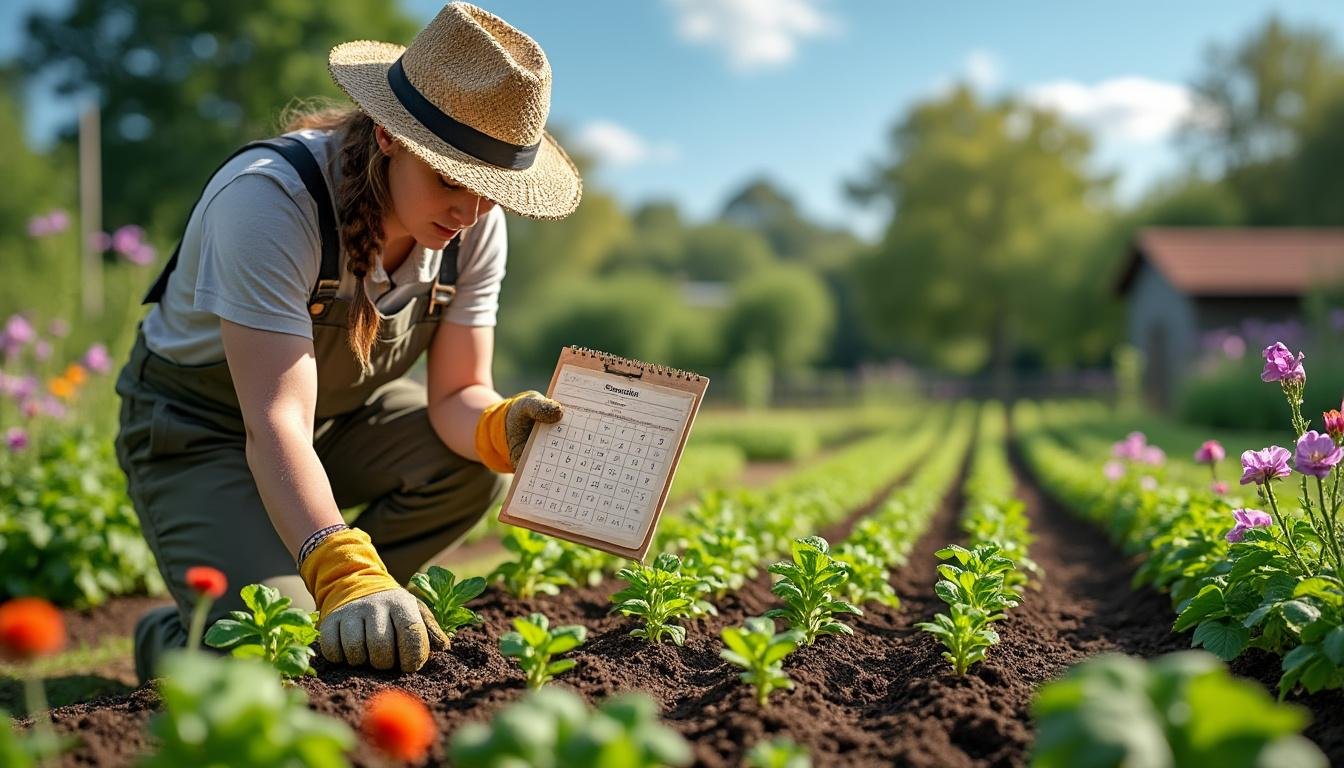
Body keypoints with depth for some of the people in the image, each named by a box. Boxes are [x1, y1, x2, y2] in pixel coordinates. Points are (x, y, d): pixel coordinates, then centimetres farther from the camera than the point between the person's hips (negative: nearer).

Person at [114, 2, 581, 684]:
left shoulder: (475, 223, -16)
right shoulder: (270, 197, -35)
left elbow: (455, 394, -12)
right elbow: (276, 422, -40)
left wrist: (502, 429, -37)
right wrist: (347, 575, -54)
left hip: (342, 410, 6)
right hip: (200, 425, -6)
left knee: (471, 464, -22)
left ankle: (350, 617, -1)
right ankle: (169, 638, 11)